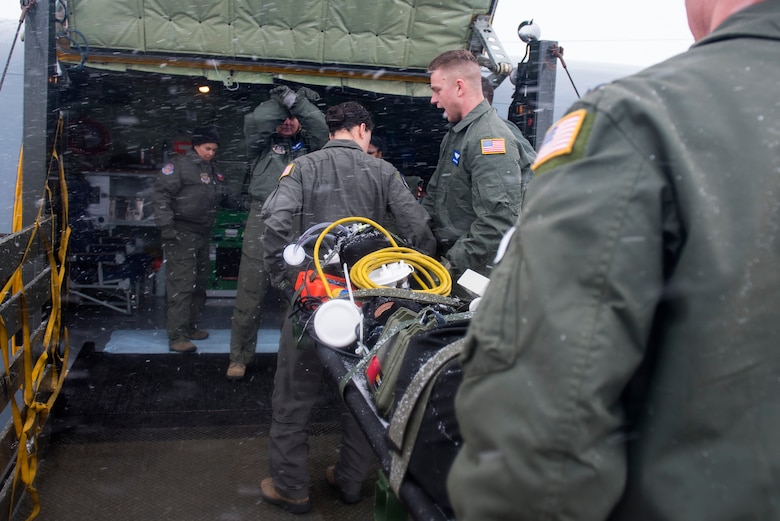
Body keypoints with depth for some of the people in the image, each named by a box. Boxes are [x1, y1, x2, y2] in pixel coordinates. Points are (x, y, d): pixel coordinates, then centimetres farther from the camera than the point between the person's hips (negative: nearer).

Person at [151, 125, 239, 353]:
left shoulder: (214, 170, 17)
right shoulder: (179, 165, -7)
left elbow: (225, 196, 21)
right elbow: (160, 193, -13)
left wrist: (239, 204, 0)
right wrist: (166, 225, -20)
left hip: (202, 234, 9)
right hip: (181, 233, -9)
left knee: (200, 282, 14)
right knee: (181, 283, -13)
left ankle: (189, 327, 27)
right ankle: (177, 336, -13)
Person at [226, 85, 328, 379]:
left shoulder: (307, 147, 17)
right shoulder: (264, 144, 15)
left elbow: (321, 128, -1)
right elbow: (254, 122, -3)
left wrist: (298, 102, -2)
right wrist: (278, 102, 5)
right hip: (263, 219, -1)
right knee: (251, 291, -2)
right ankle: (240, 356, 7)